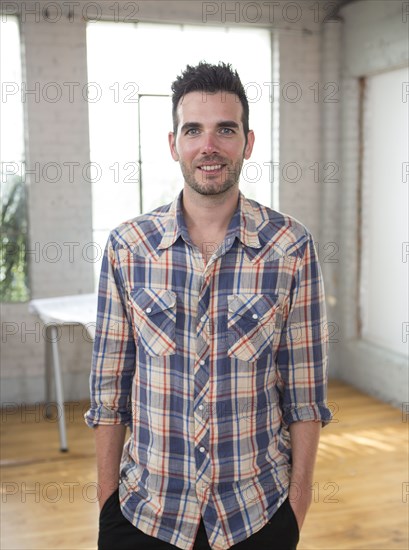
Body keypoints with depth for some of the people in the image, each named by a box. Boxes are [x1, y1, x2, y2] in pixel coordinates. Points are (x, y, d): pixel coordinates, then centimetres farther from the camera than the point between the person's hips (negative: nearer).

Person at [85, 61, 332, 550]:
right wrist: (106, 494, 1)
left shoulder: (292, 247, -9)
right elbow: (109, 387, -1)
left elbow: (305, 391, -4)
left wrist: (299, 499, -1)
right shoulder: (126, 247, -6)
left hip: (260, 510, 0)